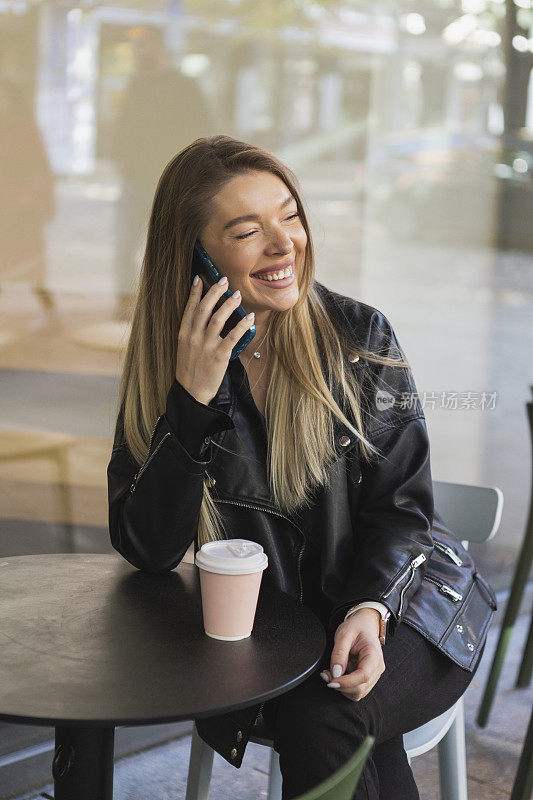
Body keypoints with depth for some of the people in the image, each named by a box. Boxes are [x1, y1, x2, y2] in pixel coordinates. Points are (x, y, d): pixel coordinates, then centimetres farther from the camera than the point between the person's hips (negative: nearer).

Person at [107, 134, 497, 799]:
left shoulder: (359, 335, -7)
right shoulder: (167, 365, -4)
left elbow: (401, 503, -5)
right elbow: (146, 550, -11)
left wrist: (370, 608, -25)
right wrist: (194, 396, -21)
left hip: (404, 604, -1)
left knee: (319, 718, -30)